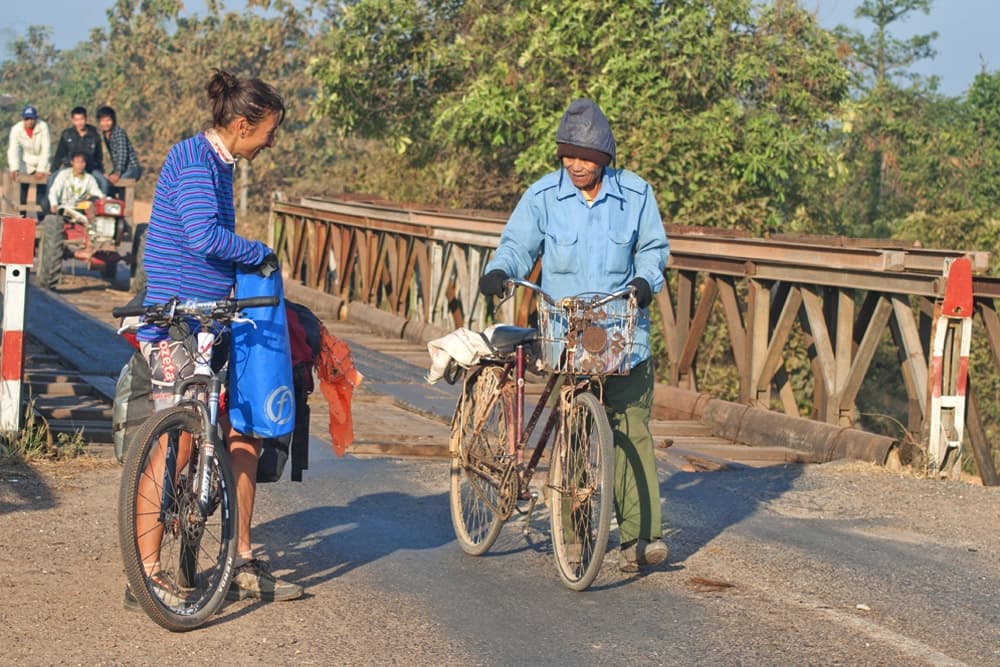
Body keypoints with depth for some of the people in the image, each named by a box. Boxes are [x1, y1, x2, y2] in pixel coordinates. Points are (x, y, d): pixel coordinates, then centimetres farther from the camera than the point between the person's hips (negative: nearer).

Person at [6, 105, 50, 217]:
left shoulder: (43, 127, -19)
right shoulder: (16, 129, -17)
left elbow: (46, 149, -22)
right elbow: (13, 150, -24)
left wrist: (41, 169, -28)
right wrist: (14, 168, -38)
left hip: (41, 162, -1)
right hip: (25, 163, 1)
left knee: (42, 191, -8)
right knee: (22, 191, -4)